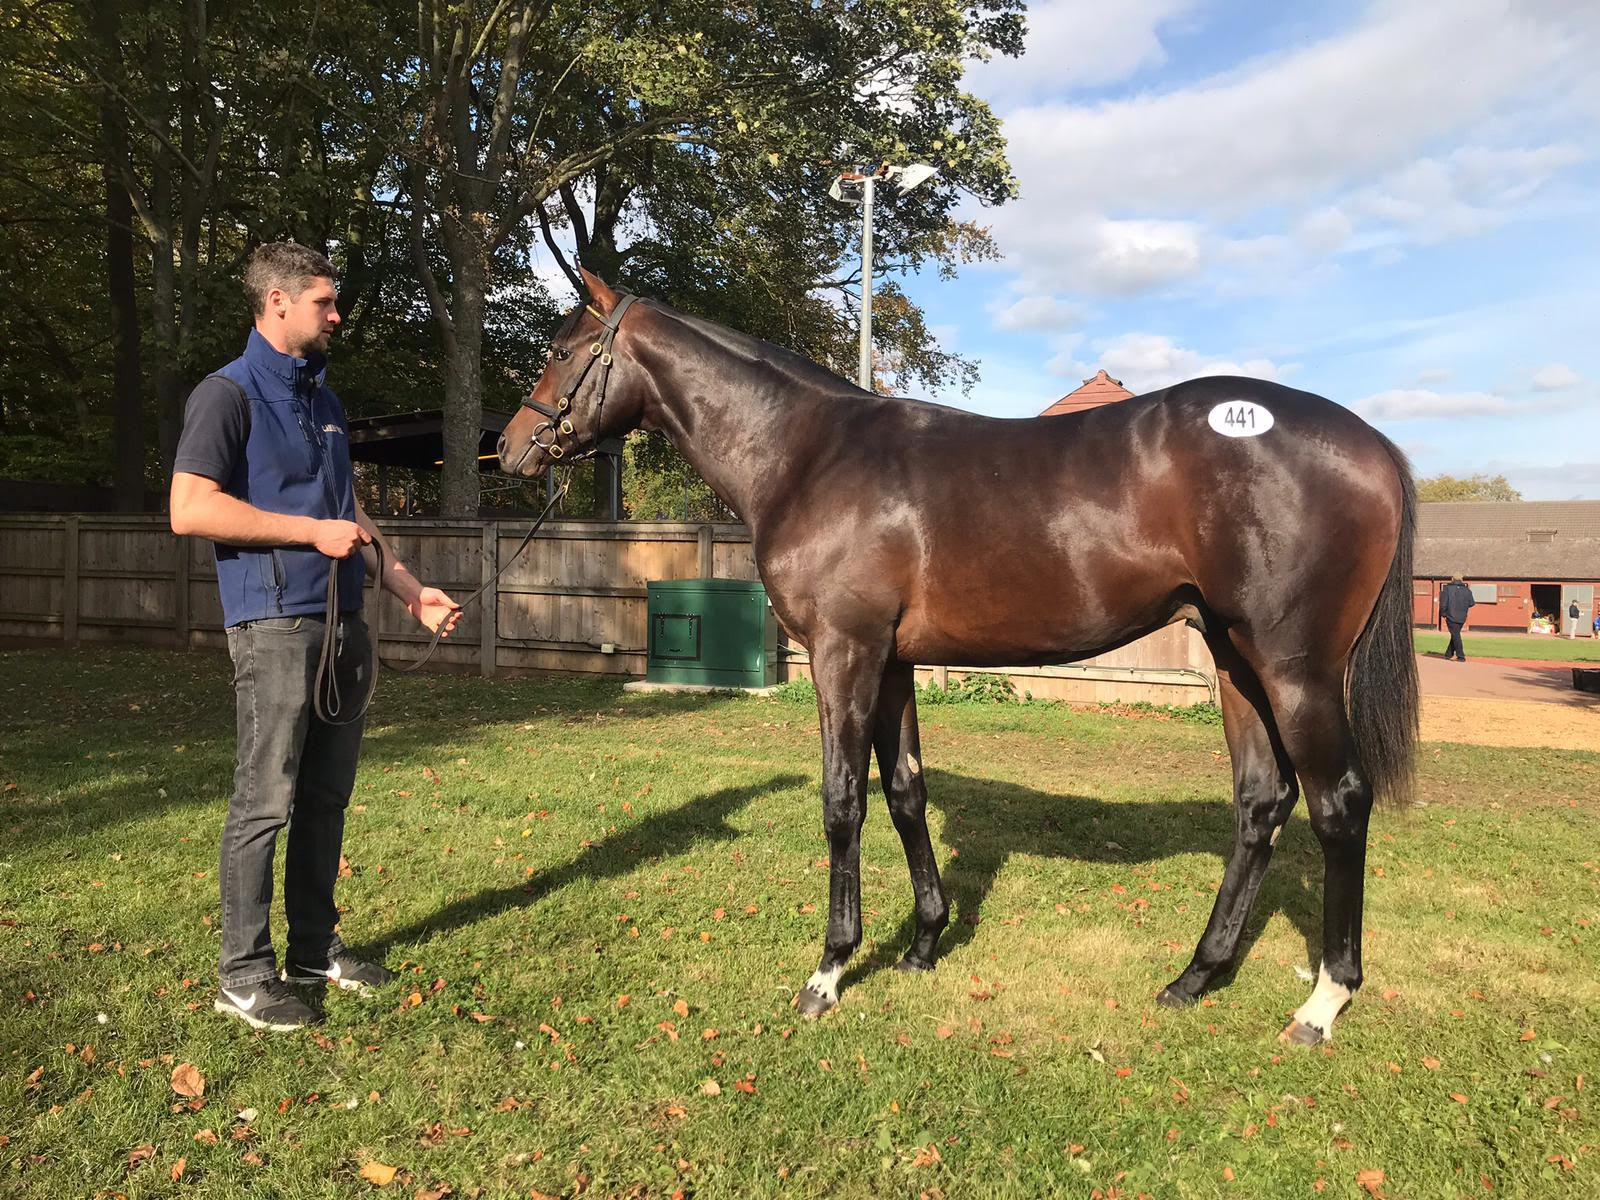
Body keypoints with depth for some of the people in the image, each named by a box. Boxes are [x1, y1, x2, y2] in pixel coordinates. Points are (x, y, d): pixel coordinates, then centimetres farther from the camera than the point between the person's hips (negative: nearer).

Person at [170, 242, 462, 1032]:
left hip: (344, 624, 8)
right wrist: (313, 531, -16)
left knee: (326, 797, 12)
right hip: (275, 625, -7)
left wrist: (411, 593, 14)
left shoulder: (324, 401, 19)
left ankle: (314, 948, 24)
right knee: (265, 802, -3)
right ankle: (244, 972, 10)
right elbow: (190, 508, -17)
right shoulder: (228, 394, -6)